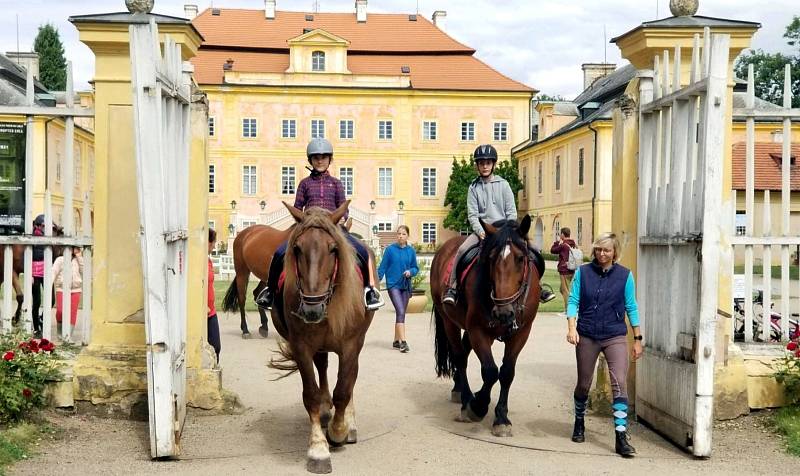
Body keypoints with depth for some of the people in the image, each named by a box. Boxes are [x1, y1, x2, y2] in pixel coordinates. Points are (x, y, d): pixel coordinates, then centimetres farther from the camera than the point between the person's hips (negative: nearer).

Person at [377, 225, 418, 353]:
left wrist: (410, 272, -11)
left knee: (401, 313, 11)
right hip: (393, 285, -4)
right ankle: (403, 342, -20)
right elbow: (382, 267, 0)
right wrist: (376, 281, -5)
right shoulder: (390, 249, -4)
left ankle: (396, 341, 24)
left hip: (405, 286, 4)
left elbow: (416, 268, 10)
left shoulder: (411, 251, 4)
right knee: (400, 312, -16)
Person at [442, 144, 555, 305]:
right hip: (481, 230, 0)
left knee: (531, 254, -15)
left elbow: (512, 212, 3)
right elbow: (472, 214, 0)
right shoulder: (474, 187, 5)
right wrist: (481, 232, -15)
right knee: (462, 250, -26)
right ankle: (452, 288, -20)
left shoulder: (503, 184, 5)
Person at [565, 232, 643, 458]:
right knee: (583, 384, 14)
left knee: (620, 383, -14)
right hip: (586, 336, 1)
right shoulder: (583, 272, 1)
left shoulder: (625, 275, 0)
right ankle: (579, 424, 38)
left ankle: (621, 437, -14)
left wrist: (637, 339, 5)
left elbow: (631, 307, 4)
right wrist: (571, 327, -15)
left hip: (615, 337, -1)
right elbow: (573, 301, 0)